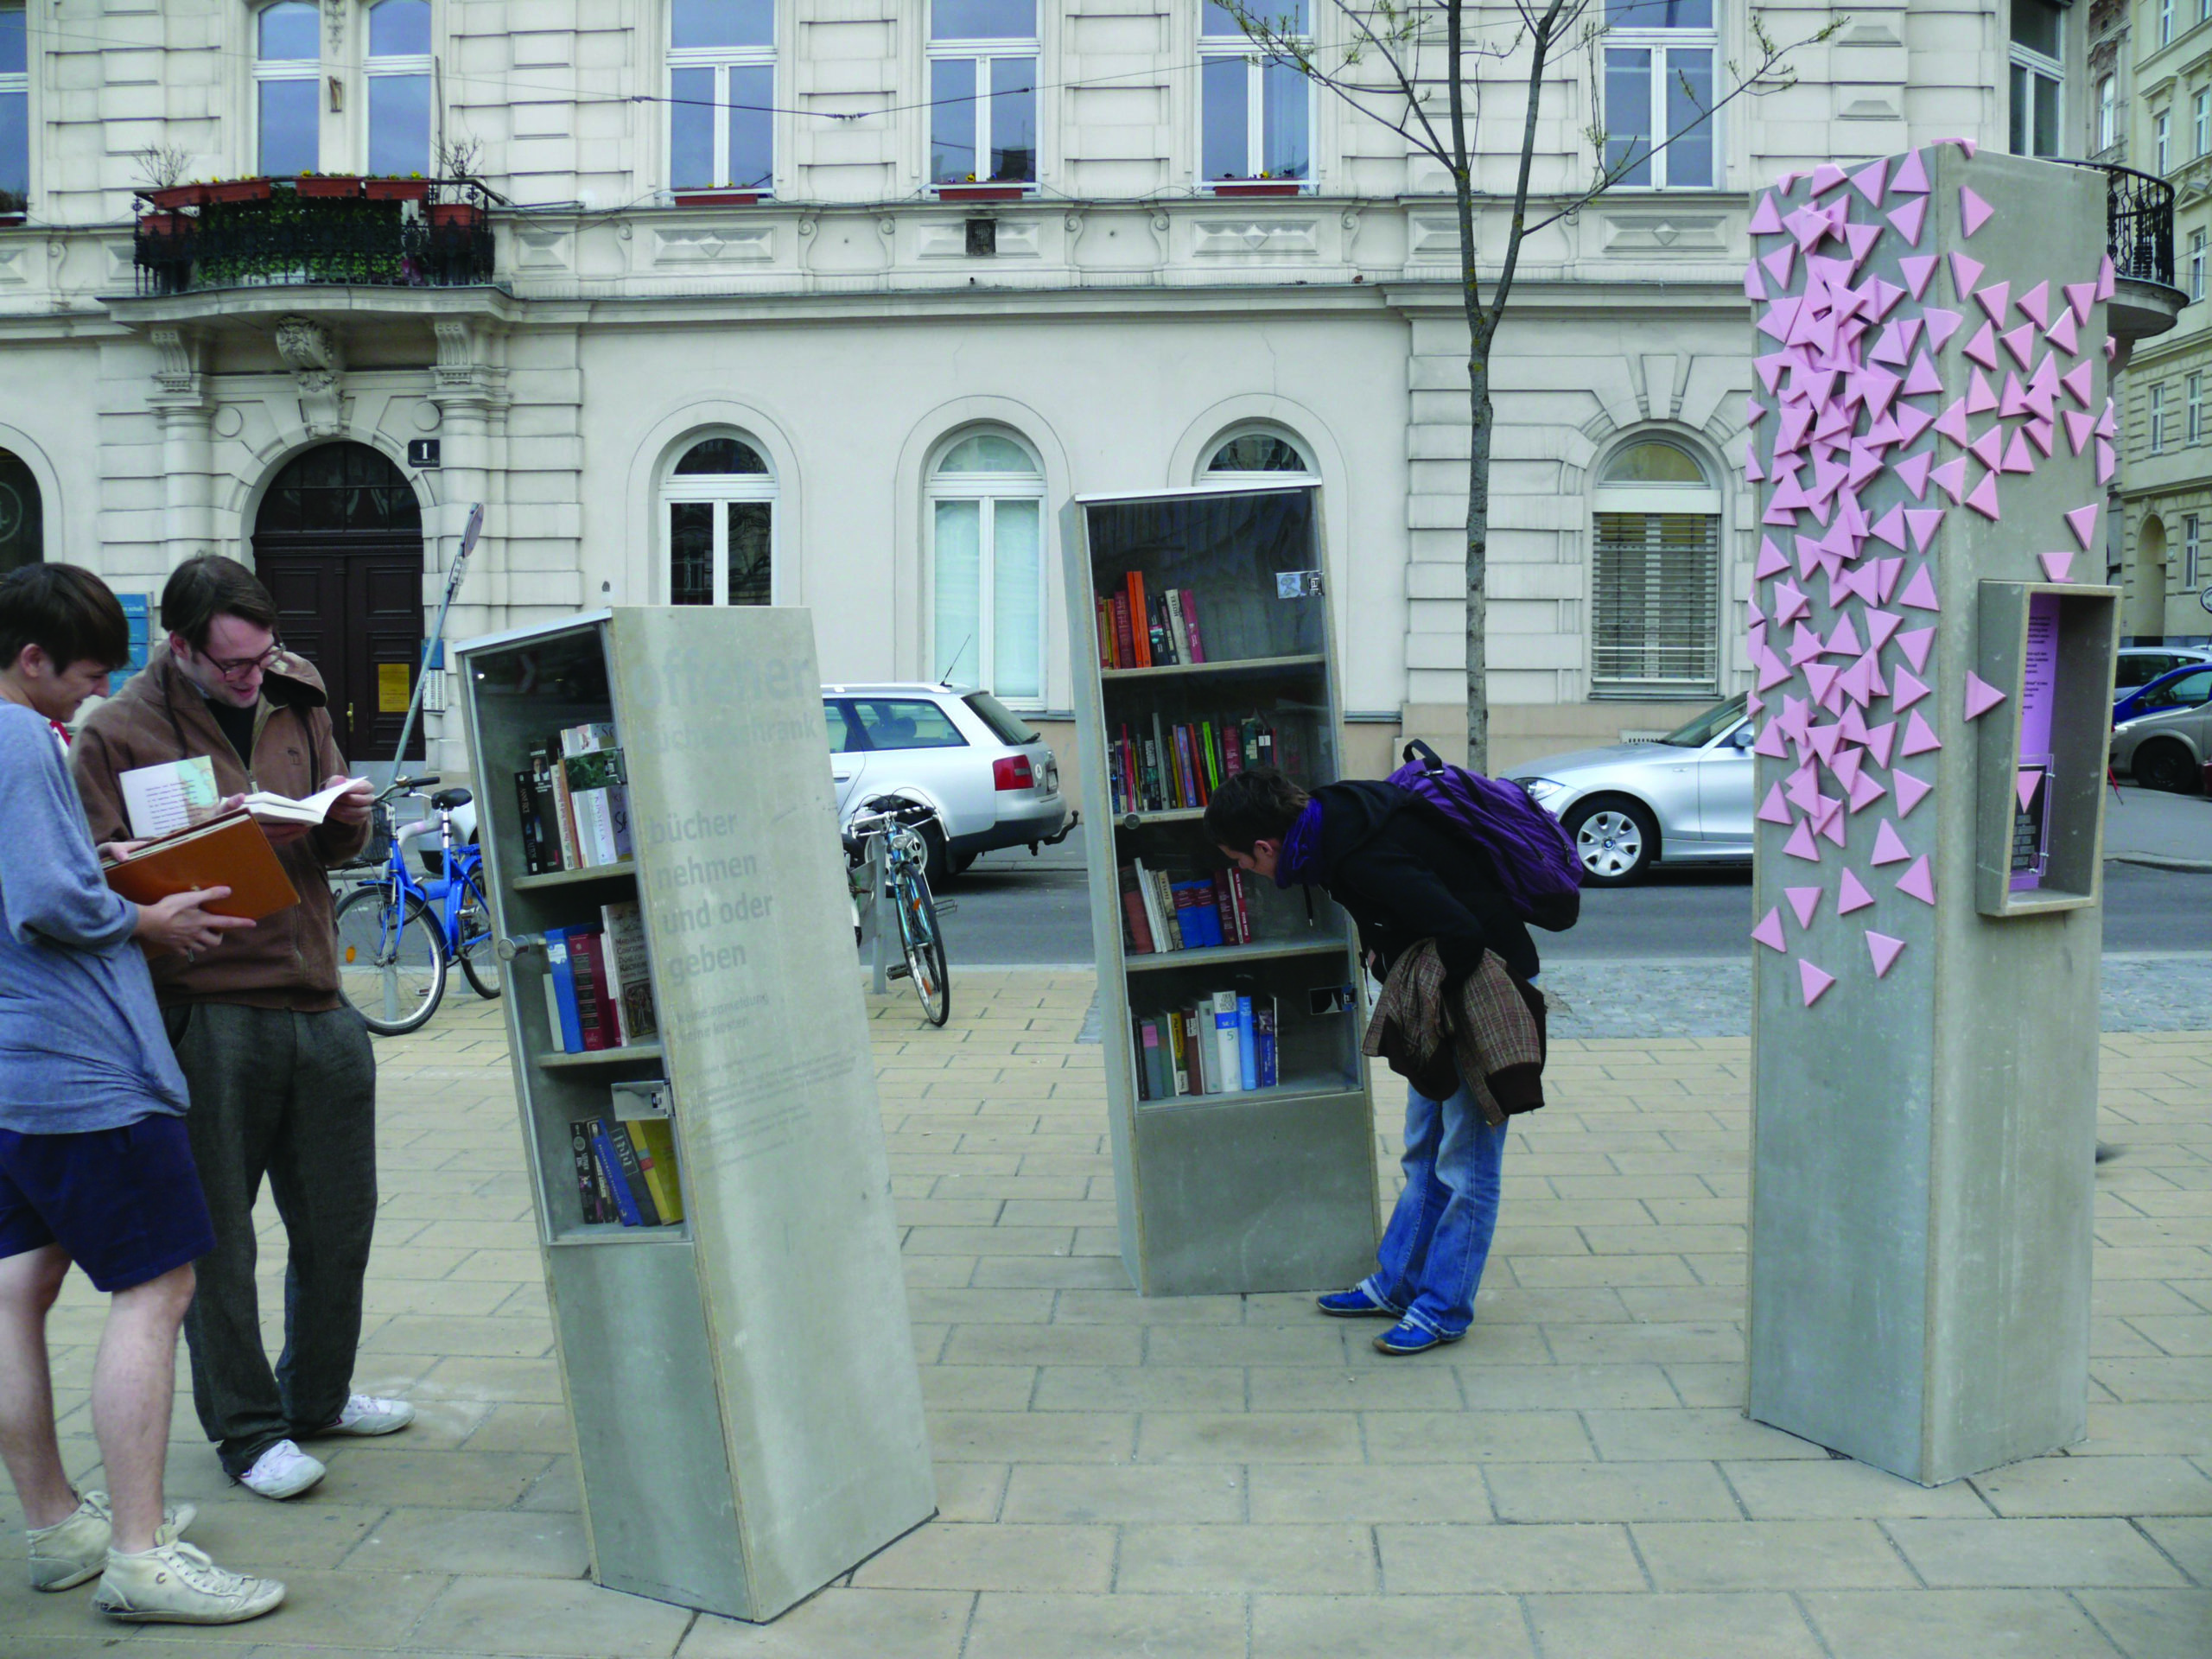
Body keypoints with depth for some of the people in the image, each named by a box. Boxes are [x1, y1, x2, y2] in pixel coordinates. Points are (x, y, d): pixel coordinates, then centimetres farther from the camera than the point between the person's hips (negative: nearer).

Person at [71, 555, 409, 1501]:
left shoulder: (296, 702, 12)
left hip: (317, 1005, 6)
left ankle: (316, 1396, 33)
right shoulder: (119, 733, -4)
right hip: (208, 1015, -5)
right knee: (217, 1237, 3)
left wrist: (348, 819, -2)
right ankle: (246, 1428, 18)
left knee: (340, 1220, 14)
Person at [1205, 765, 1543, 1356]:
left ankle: (1442, 1309, 8)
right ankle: (1397, 1284, 27)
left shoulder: (1367, 862, -32)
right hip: (1447, 992, 10)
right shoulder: (1335, 813, -3)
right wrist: (1382, 949, 5)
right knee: (1424, 1151, 17)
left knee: (1465, 1162, -1)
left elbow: (1462, 935, -35)